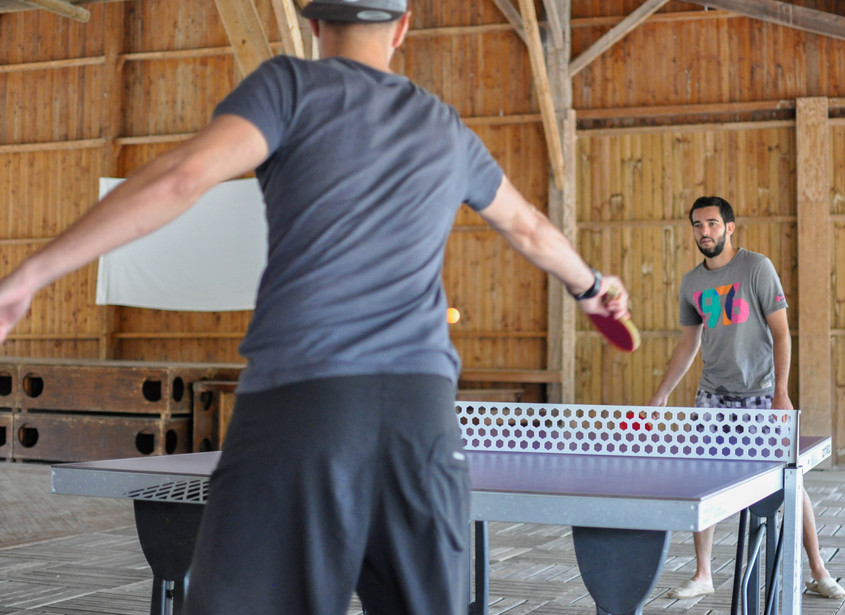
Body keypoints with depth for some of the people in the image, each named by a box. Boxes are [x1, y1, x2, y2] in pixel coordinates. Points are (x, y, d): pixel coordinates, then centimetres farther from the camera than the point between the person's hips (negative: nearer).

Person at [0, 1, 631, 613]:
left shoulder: (291, 85, 8)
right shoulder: (447, 130, 22)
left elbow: (181, 177, -8)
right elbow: (530, 228, 37)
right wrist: (590, 283, 57)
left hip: (298, 392, -4)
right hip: (424, 404, 4)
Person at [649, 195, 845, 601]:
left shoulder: (757, 267, -6)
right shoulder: (691, 283, 8)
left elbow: (781, 332, -8)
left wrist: (781, 393, -16)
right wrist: (660, 396, 12)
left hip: (760, 394, -4)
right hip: (713, 396, 4)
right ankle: (702, 576, 7)